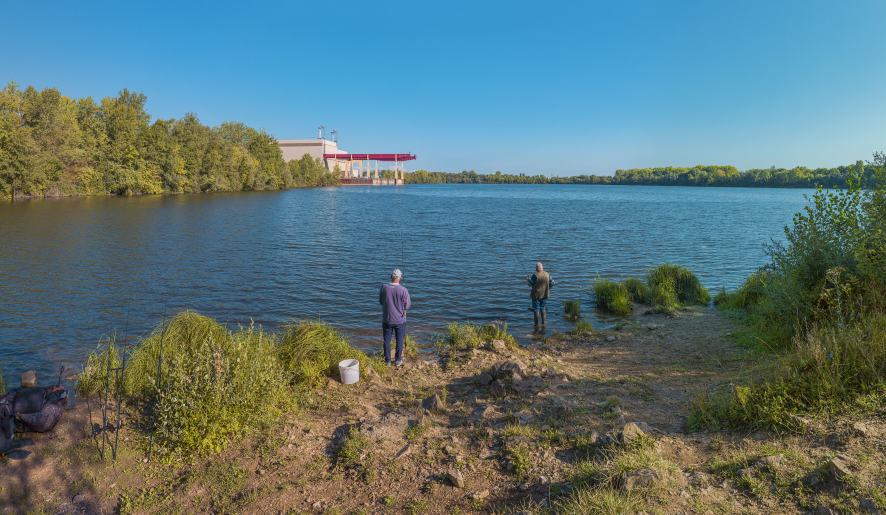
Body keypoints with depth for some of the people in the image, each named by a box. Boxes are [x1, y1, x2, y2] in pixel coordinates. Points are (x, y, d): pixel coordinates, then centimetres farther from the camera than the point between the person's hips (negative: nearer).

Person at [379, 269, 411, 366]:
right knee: (399, 340, 14)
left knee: (387, 340, 14)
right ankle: (398, 360, 24)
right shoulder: (403, 290, -18)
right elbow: (407, 306, -10)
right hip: (400, 320, -1)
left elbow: (380, 301, 1)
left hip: (387, 319, 2)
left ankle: (387, 361, 23)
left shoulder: (384, 287, -12)